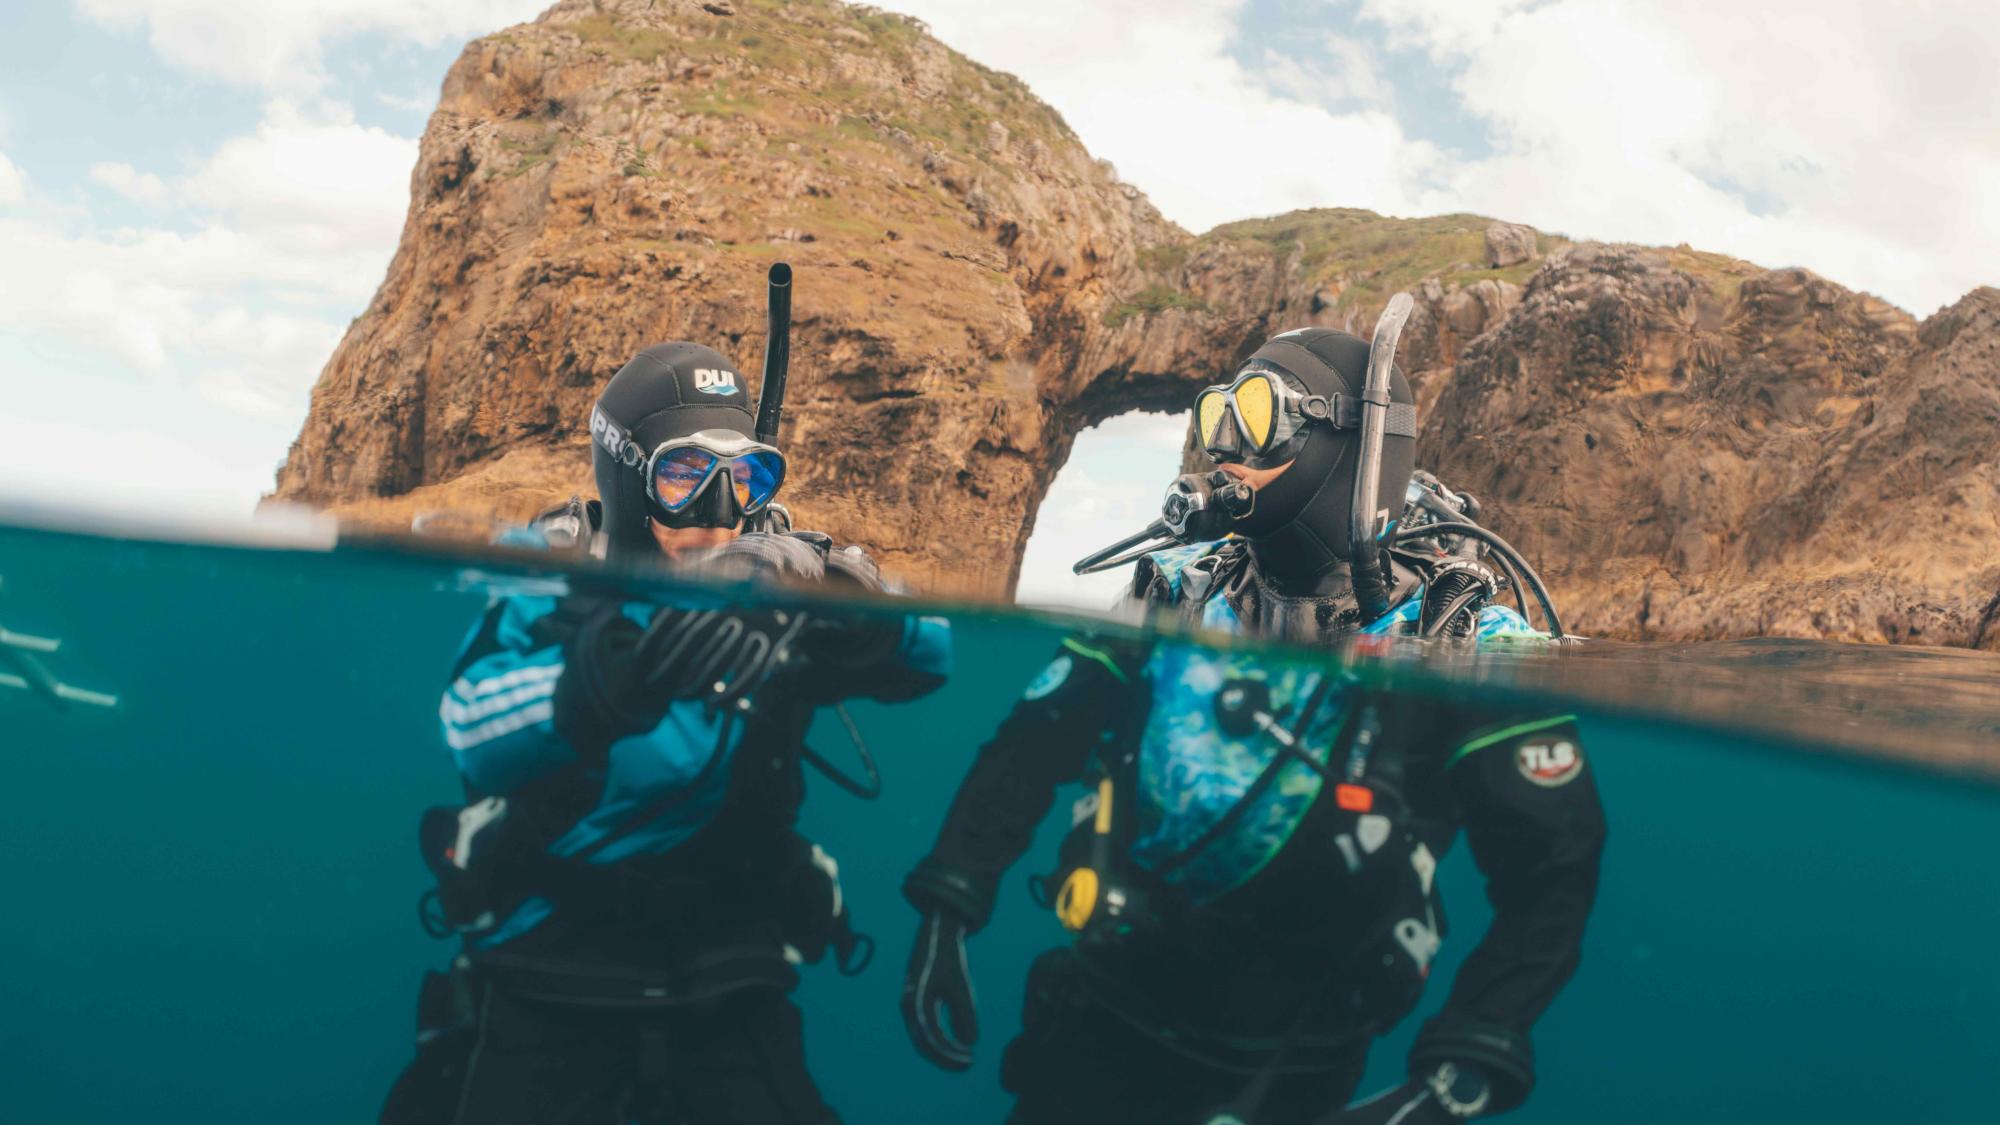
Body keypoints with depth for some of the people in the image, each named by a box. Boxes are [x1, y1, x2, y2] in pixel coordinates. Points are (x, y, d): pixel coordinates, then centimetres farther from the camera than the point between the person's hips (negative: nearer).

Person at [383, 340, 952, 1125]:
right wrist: (637, 663, -45)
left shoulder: (775, 585, -2)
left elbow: (929, 654, -14)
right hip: (549, 987, -1)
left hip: (730, 990, 2)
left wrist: (821, 588, -34)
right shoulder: (554, 583, -9)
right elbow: (474, 729, -27)